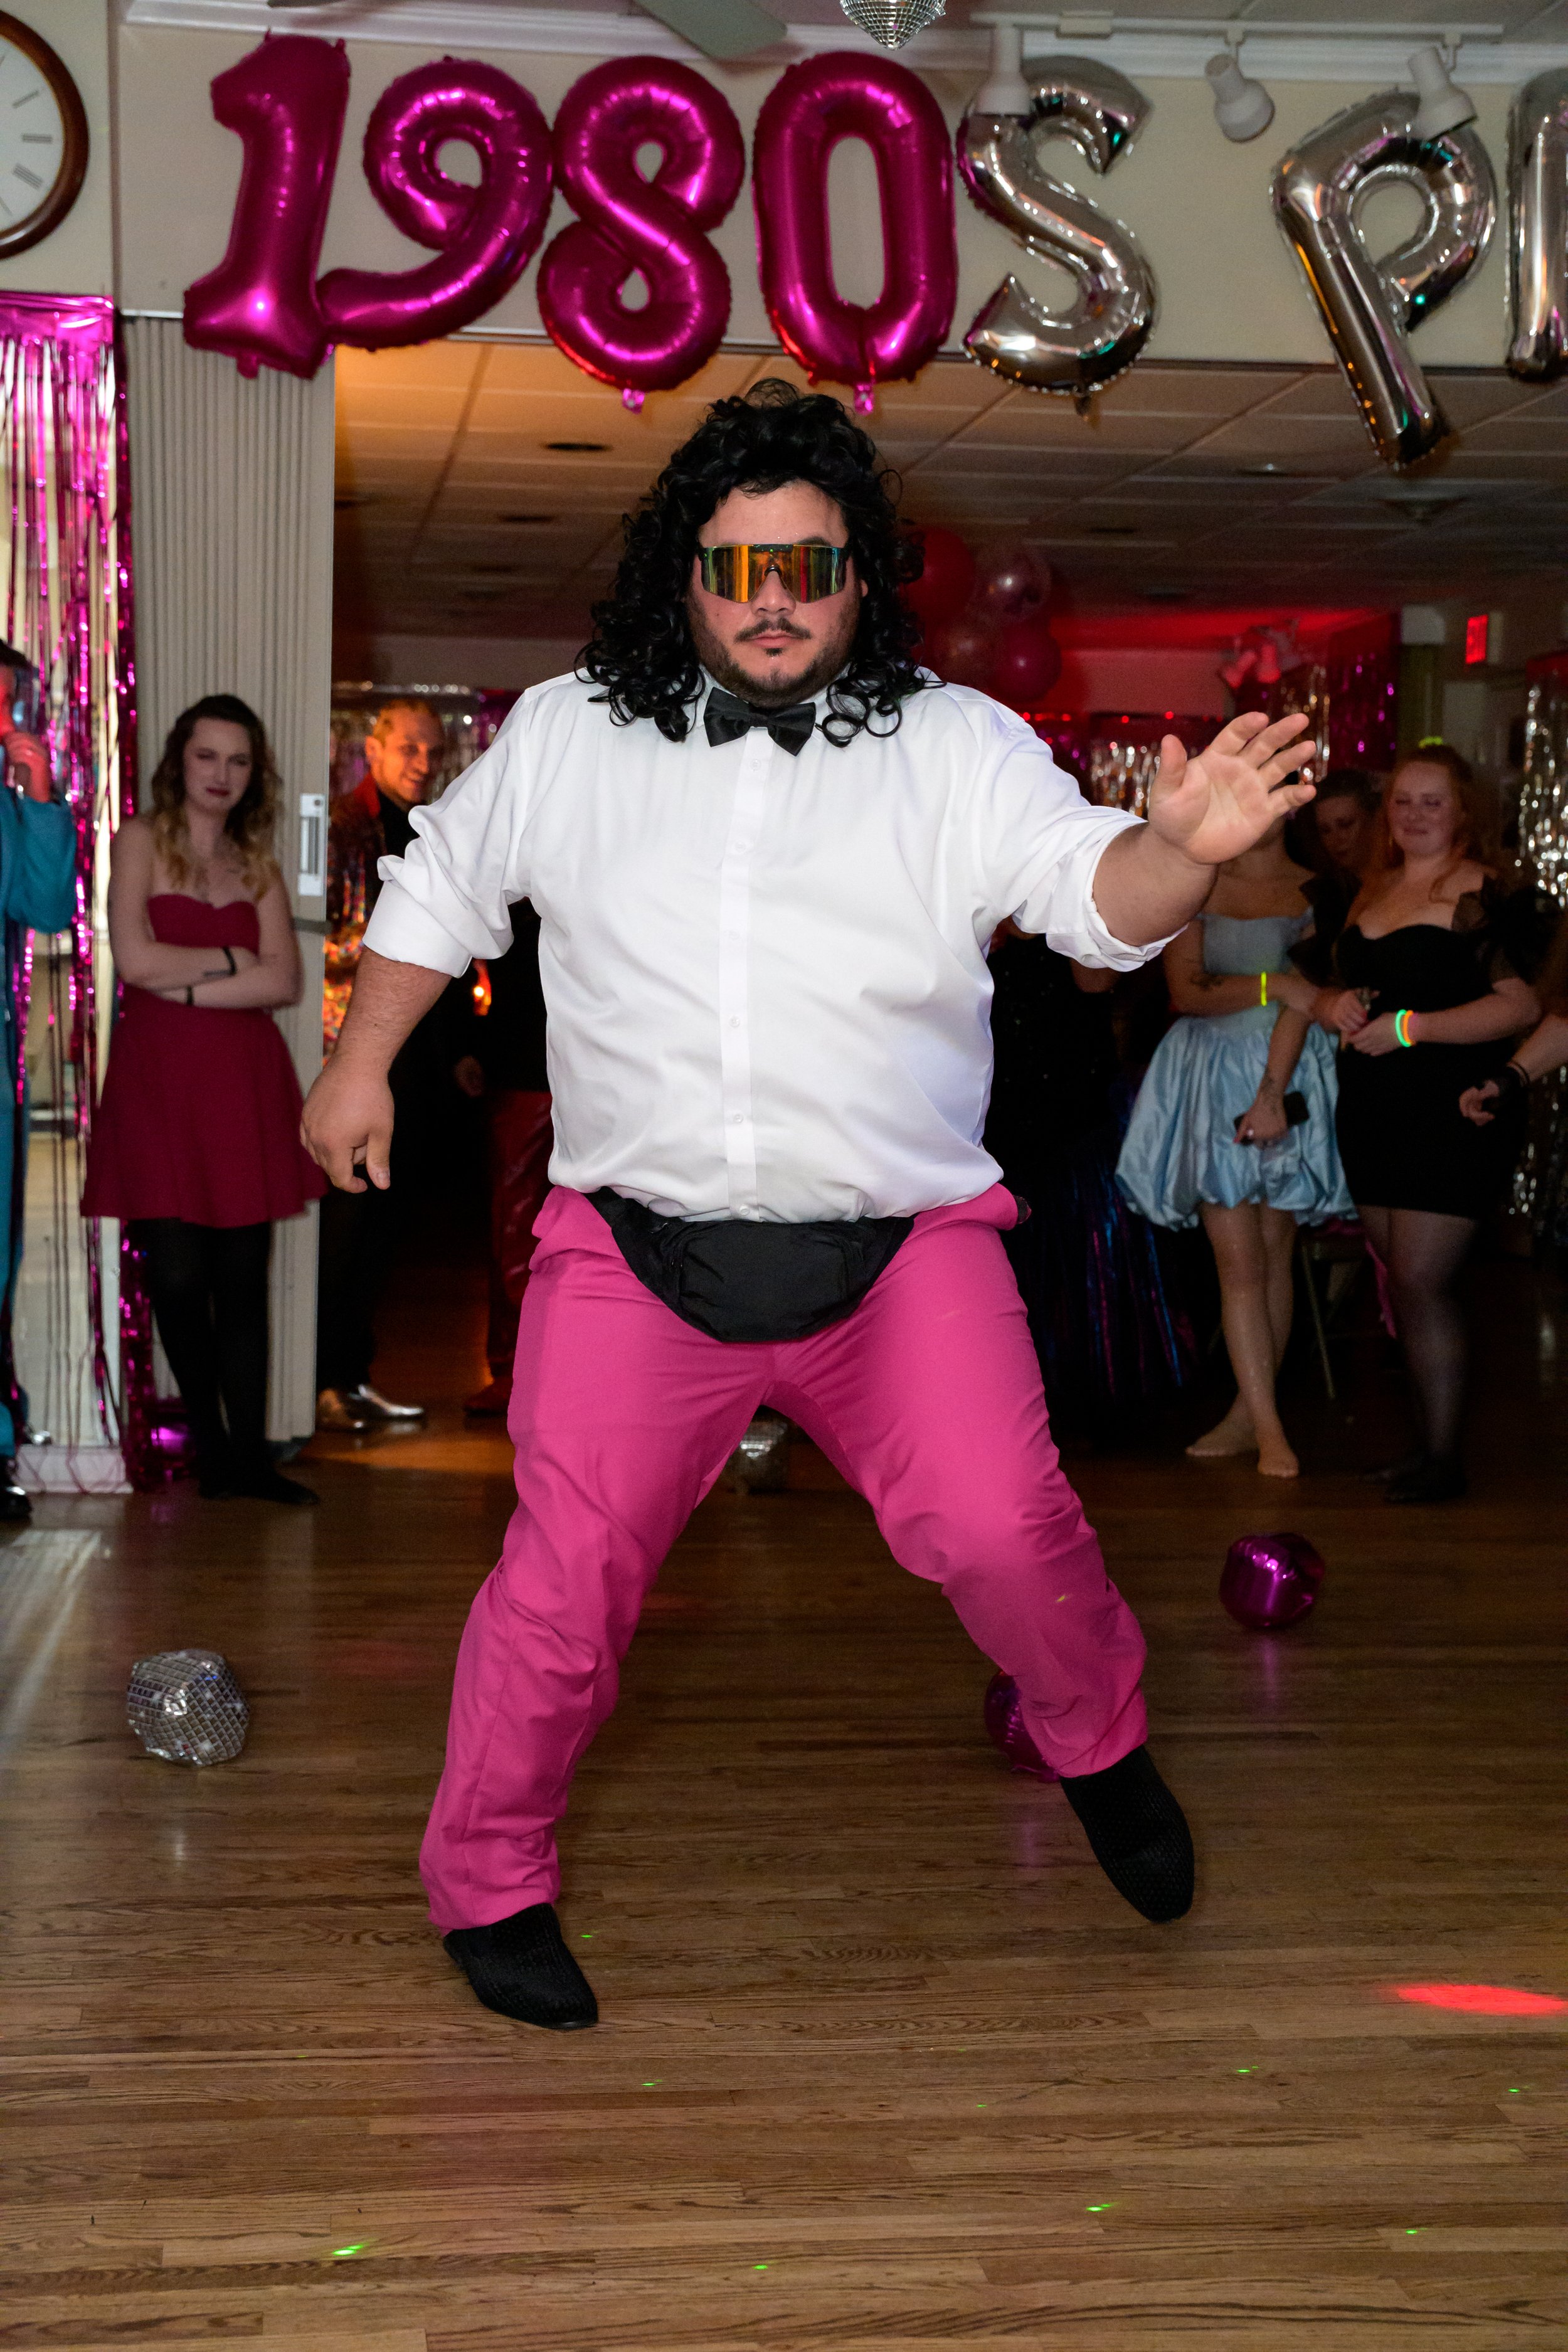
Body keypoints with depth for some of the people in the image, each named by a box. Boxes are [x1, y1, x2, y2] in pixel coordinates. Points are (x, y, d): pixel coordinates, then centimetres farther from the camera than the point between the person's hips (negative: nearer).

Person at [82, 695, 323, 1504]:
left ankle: (248, 1457, 5)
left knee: (243, 1278, 1)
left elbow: (286, 982, 0)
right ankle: (209, 1445, 14)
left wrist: (190, 986, -11)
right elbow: (136, 960, -9)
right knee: (177, 1277, -2)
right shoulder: (140, 842, 5)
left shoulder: (257, 865, 14)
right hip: (158, 1080, -3)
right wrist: (235, 961, -2)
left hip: (244, 1080, 3)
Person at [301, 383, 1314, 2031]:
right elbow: (442, 890, 21)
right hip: (636, 1250, 1)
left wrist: (1180, 849, -31)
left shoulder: (957, 748, 2)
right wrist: (359, 1066, 20)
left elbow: (1093, 893, -9)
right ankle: (486, 1880, 21)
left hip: (904, 1246, -1)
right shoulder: (564, 737, 7)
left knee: (1003, 1533, -14)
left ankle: (1100, 1748, 19)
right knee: (568, 1574, -2)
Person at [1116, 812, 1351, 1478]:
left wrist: (1271, 1092, -18)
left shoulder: (1315, 892, 2)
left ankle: (1249, 1415, 15)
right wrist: (1268, 984, -17)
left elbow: (1302, 1002, -8)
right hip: (1212, 1080, 0)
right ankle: (1268, 1429, -6)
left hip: (1288, 1074, 0)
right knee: (1239, 1261, -6)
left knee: (1276, 1255, 5)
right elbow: (1185, 993, -2)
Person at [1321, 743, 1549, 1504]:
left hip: (1452, 1116, -8)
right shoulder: (1374, 893, 15)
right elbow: (1345, 986, 24)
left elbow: (1521, 1005, -17)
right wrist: (1337, 1006, 0)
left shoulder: (1482, 893, -9)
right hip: (1375, 1114, 8)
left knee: (1420, 1284, -10)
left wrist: (1411, 1027, -20)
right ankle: (1428, 1442, 18)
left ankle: (1444, 1460, -2)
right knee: (1402, 1283, 10)